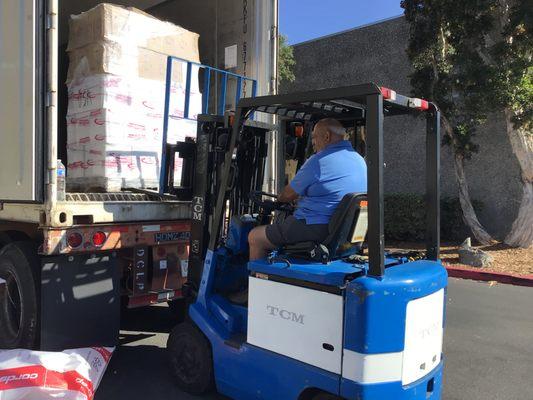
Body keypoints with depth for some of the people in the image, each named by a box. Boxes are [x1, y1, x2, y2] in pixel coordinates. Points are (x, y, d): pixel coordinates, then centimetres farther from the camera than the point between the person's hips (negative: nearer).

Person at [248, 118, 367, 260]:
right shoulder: (359, 160, 10)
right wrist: (301, 198, 26)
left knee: (255, 237, 3)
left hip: (317, 230, -9)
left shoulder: (318, 161, -15)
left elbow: (287, 196, -4)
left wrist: (279, 198, 19)